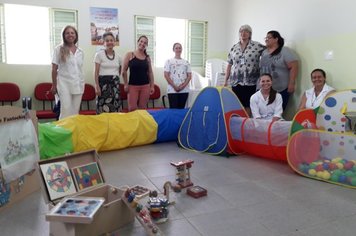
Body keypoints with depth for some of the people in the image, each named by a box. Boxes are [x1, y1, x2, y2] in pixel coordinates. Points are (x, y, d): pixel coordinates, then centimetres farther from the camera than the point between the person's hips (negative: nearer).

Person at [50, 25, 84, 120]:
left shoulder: (80, 52, 11)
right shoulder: (59, 49, 1)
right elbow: (54, 69, 1)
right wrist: (54, 85, -1)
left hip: (78, 85, 4)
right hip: (64, 84, -4)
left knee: (75, 112, 5)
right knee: (66, 112, -9)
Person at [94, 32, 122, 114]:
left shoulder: (118, 56, 11)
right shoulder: (99, 54, -2)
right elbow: (96, 72, -5)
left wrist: (115, 77, 10)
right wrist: (97, 85, -12)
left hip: (115, 83, 4)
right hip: (103, 82, -4)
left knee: (115, 107, 4)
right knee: (103, 107, -7)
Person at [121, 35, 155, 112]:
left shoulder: (147, 57, 10)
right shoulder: (129, 55, 1)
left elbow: (150, 72, 13)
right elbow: (124, 71, -1)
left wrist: (152, 86, 6)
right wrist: (126, 84, -4)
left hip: (145, 86, 3)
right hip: (133, 85, -3)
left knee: (143, 108, 5)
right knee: (132, 109, -5)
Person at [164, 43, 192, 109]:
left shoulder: (186, 62, 13)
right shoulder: (169, 61, 4)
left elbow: (189, 76, 8)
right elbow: (166, 75, -3)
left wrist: (183, 85, -8)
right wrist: (174, 86, -11)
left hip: (184, 90, 3)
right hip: (172, 90, -3)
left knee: (181, 108, 6)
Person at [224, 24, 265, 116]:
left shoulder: (257, 46, 2)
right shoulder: (234, 48, 12)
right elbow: (229, 65, 13)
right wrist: (225, 81, 10)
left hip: (251, 82, -2)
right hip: (236, 82, 3)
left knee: (248, 106, 0)